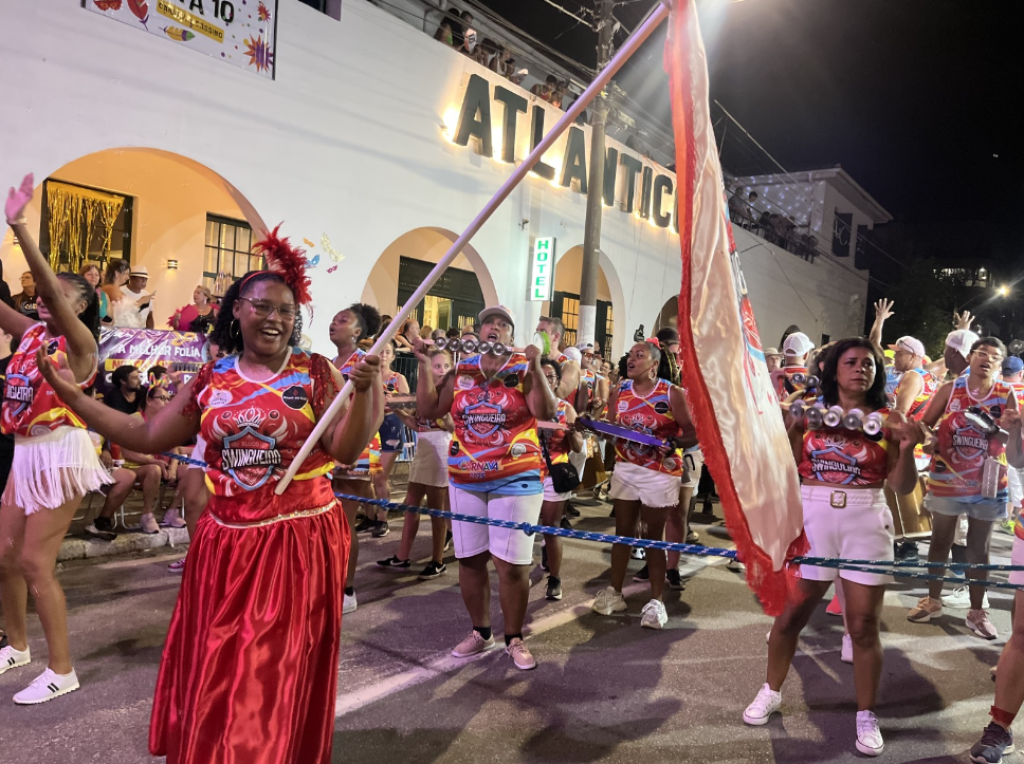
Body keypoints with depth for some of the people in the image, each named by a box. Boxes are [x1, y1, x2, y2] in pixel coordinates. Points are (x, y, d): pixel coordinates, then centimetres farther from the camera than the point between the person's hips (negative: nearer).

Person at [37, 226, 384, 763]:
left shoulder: (315, 372, -5)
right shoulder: (212, 380, 4)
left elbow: (347, 449, -11)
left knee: (282, 673, 7)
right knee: (215, 674, 17)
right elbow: (147, 438, 7)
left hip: (299, 540, -3)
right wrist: (70, 394, 4)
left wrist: (363, 392, -28)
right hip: (227, 543, 4)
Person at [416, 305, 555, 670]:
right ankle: (480, 632, 28)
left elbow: (546, 413, -17)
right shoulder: (460, 370, 6)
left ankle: (515, 639, 16)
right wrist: (425, 366, -4)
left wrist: (535, 366, -24)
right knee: (469, 559, 11)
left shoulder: (524, 370, -3)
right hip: (465, 479, 4)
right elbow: (428, 409, 2)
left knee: (512, 563, -1)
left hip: (515, 480, -3)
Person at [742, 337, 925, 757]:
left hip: (866, 524, -1)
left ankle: (866, 716, 23)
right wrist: (784, 426, -10)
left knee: (864, 624, 6)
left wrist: (907, 449, -16)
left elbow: (903, 486, 1)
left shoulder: (889, 420, 2)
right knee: (790, 613, 9)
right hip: (811, 519, 1)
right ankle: (771, 692, 29)